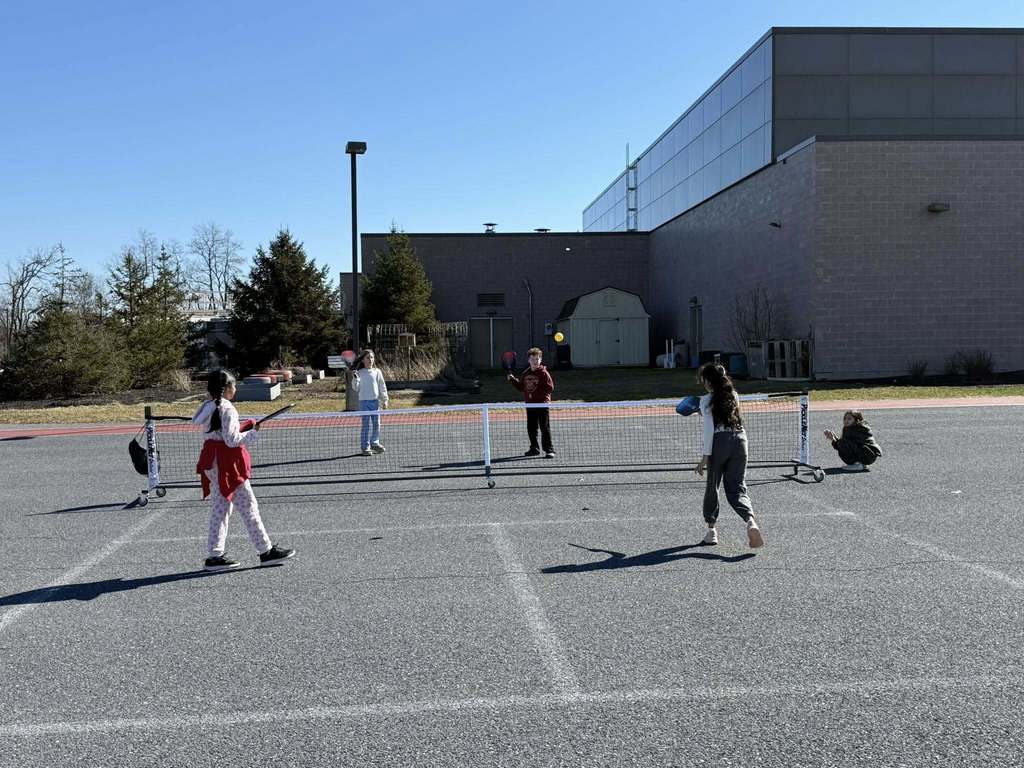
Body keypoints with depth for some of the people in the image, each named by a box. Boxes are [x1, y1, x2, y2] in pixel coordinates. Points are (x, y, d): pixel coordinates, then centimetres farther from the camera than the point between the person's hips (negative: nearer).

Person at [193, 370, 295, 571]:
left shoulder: (209, 406, 11)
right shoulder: (227, 409, -16)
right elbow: (232, 440, -19)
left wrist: (243, 428, 10)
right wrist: (253, 432, -7)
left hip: (213, 462, 9)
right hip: (227, 462, -9)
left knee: (221, 508, 13)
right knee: (248, 507, -1)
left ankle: (215, 555, 14)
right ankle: (266, 551, 7)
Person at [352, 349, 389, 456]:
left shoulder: (377, 372, 5)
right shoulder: (360, 373, -1)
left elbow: (382, 387, 9)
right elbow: (356, 388, 0)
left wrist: (384, 400, 7)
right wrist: (355, 379, -16)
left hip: (375, 401, 3)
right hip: (364, 401, -3)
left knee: (376, 423, 9)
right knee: (367, 424, -6)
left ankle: (375, 443, 25)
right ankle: (365, 447, 0)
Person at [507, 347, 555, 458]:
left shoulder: (543, 373, -8)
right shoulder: (526, 374, 11)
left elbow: (550, 387, -13)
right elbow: (521, 387, 18)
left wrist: (537, 394, -20)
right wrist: (513, 380, 7)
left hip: (542, 404, -6)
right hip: (530, 405, 6)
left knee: (545, 428, -5)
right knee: (531, 428, 12)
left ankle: (549, 450, -2)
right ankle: (534, 448, 24)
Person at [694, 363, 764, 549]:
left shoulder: (707, 400, -2)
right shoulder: (733, 395, 15)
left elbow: (709, 430, -9)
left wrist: (705, 456, -8)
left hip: (720, 442, -4)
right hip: (740, 438, 4)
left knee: (712, 486, 13)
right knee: (737, 488, 4)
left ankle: (711, 530, 20)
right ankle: (751, 521, -22)